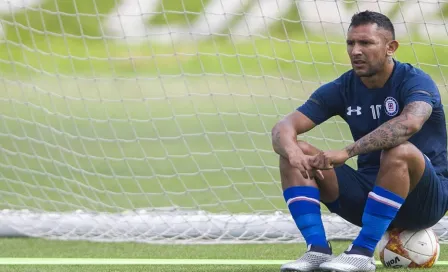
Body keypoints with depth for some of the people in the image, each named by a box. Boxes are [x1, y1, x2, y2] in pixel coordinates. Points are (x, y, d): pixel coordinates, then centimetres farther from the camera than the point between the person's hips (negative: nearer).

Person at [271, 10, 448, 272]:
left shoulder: (415, 81, -14)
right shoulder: (342, 89, 2)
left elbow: (410, 122, -39)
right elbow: (284, 127, -6)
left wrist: (347, 152, -44)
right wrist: (292, 152, -31)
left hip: (425, 199, -5)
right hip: (370, 193, 5)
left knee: (399, 152, -38)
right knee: (295, 155, -11)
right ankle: (318, 249, -21)